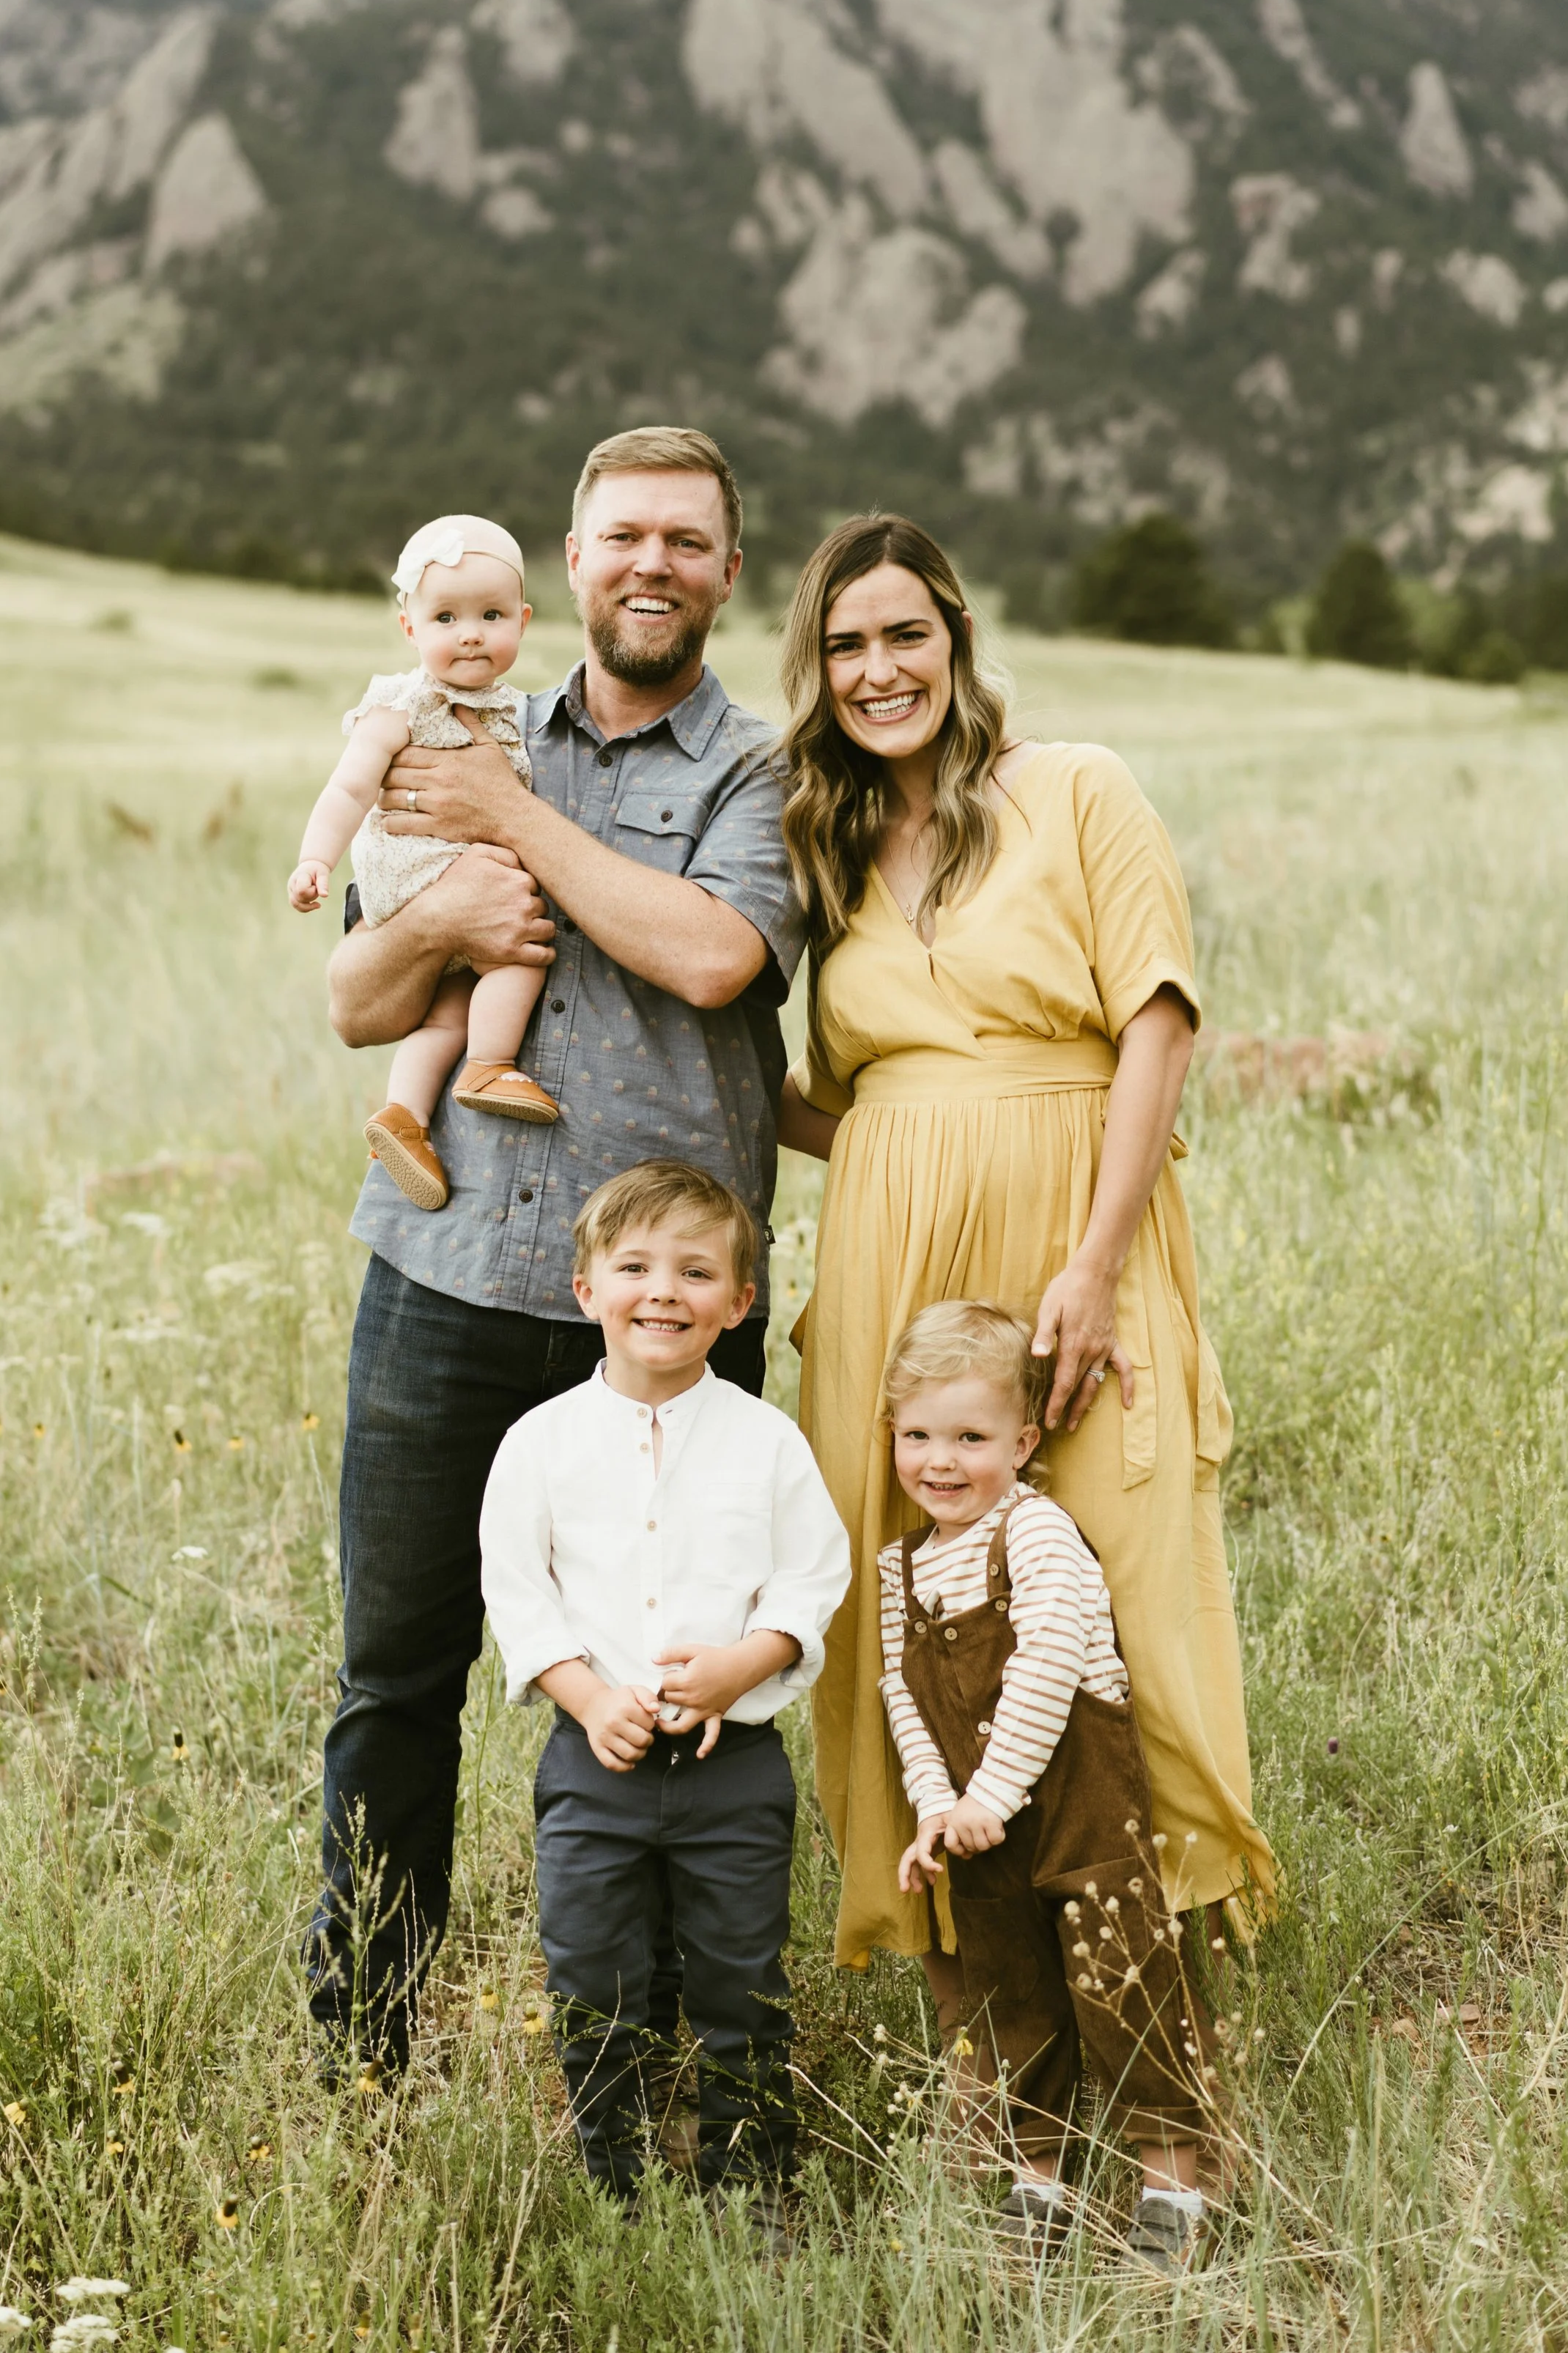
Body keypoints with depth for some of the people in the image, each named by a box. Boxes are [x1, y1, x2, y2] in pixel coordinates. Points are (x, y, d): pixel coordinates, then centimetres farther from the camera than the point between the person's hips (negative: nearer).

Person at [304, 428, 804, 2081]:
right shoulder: (478, 750, 15)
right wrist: (441, 918, -8)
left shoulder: (763, 775, 3)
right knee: (396, 1668, 7)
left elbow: (710, 956, -17)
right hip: (446, 1277, 3)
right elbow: (357, 1004, 13)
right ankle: (358, 2048, 22)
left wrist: (519, 825, -9)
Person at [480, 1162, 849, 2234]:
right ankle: (615, 2194, 23)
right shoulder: (543, 1441, 0)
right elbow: (517, 1593, 0)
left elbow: (812, 1583, -1)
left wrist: (744, 1664, -17)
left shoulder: (767, 1440, -1)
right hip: (593, 1756, 1)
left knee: (742, 1988, 8)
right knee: (593, 1993, 7)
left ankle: (751, 2192, 24)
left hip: (736, 1758, 0)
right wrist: (589, 1698, -13)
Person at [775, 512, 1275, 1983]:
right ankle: (944, 1934, 12)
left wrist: (1095, 1264, -13)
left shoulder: (1076, 794, 2)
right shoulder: (828, 851, 16)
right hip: (892, 1256, 4)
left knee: (1111, 1585, -6)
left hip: (1070, 1241, -4)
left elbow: (1157, 1029, -5)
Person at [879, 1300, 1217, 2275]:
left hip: (1081, 1795, -7)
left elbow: (1048, 1667, -21)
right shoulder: (904, 1564, 9)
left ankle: (1173, 2186, 7)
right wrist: (934, 1804, -4)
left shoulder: (1038, 1532, -13)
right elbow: (905, 1694, 8)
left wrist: (991, 1792, -18)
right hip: (979, 1826, 7)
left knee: (1123, 1977, -6)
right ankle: (1034, 2185, 28)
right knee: (1003, 1994, 14)